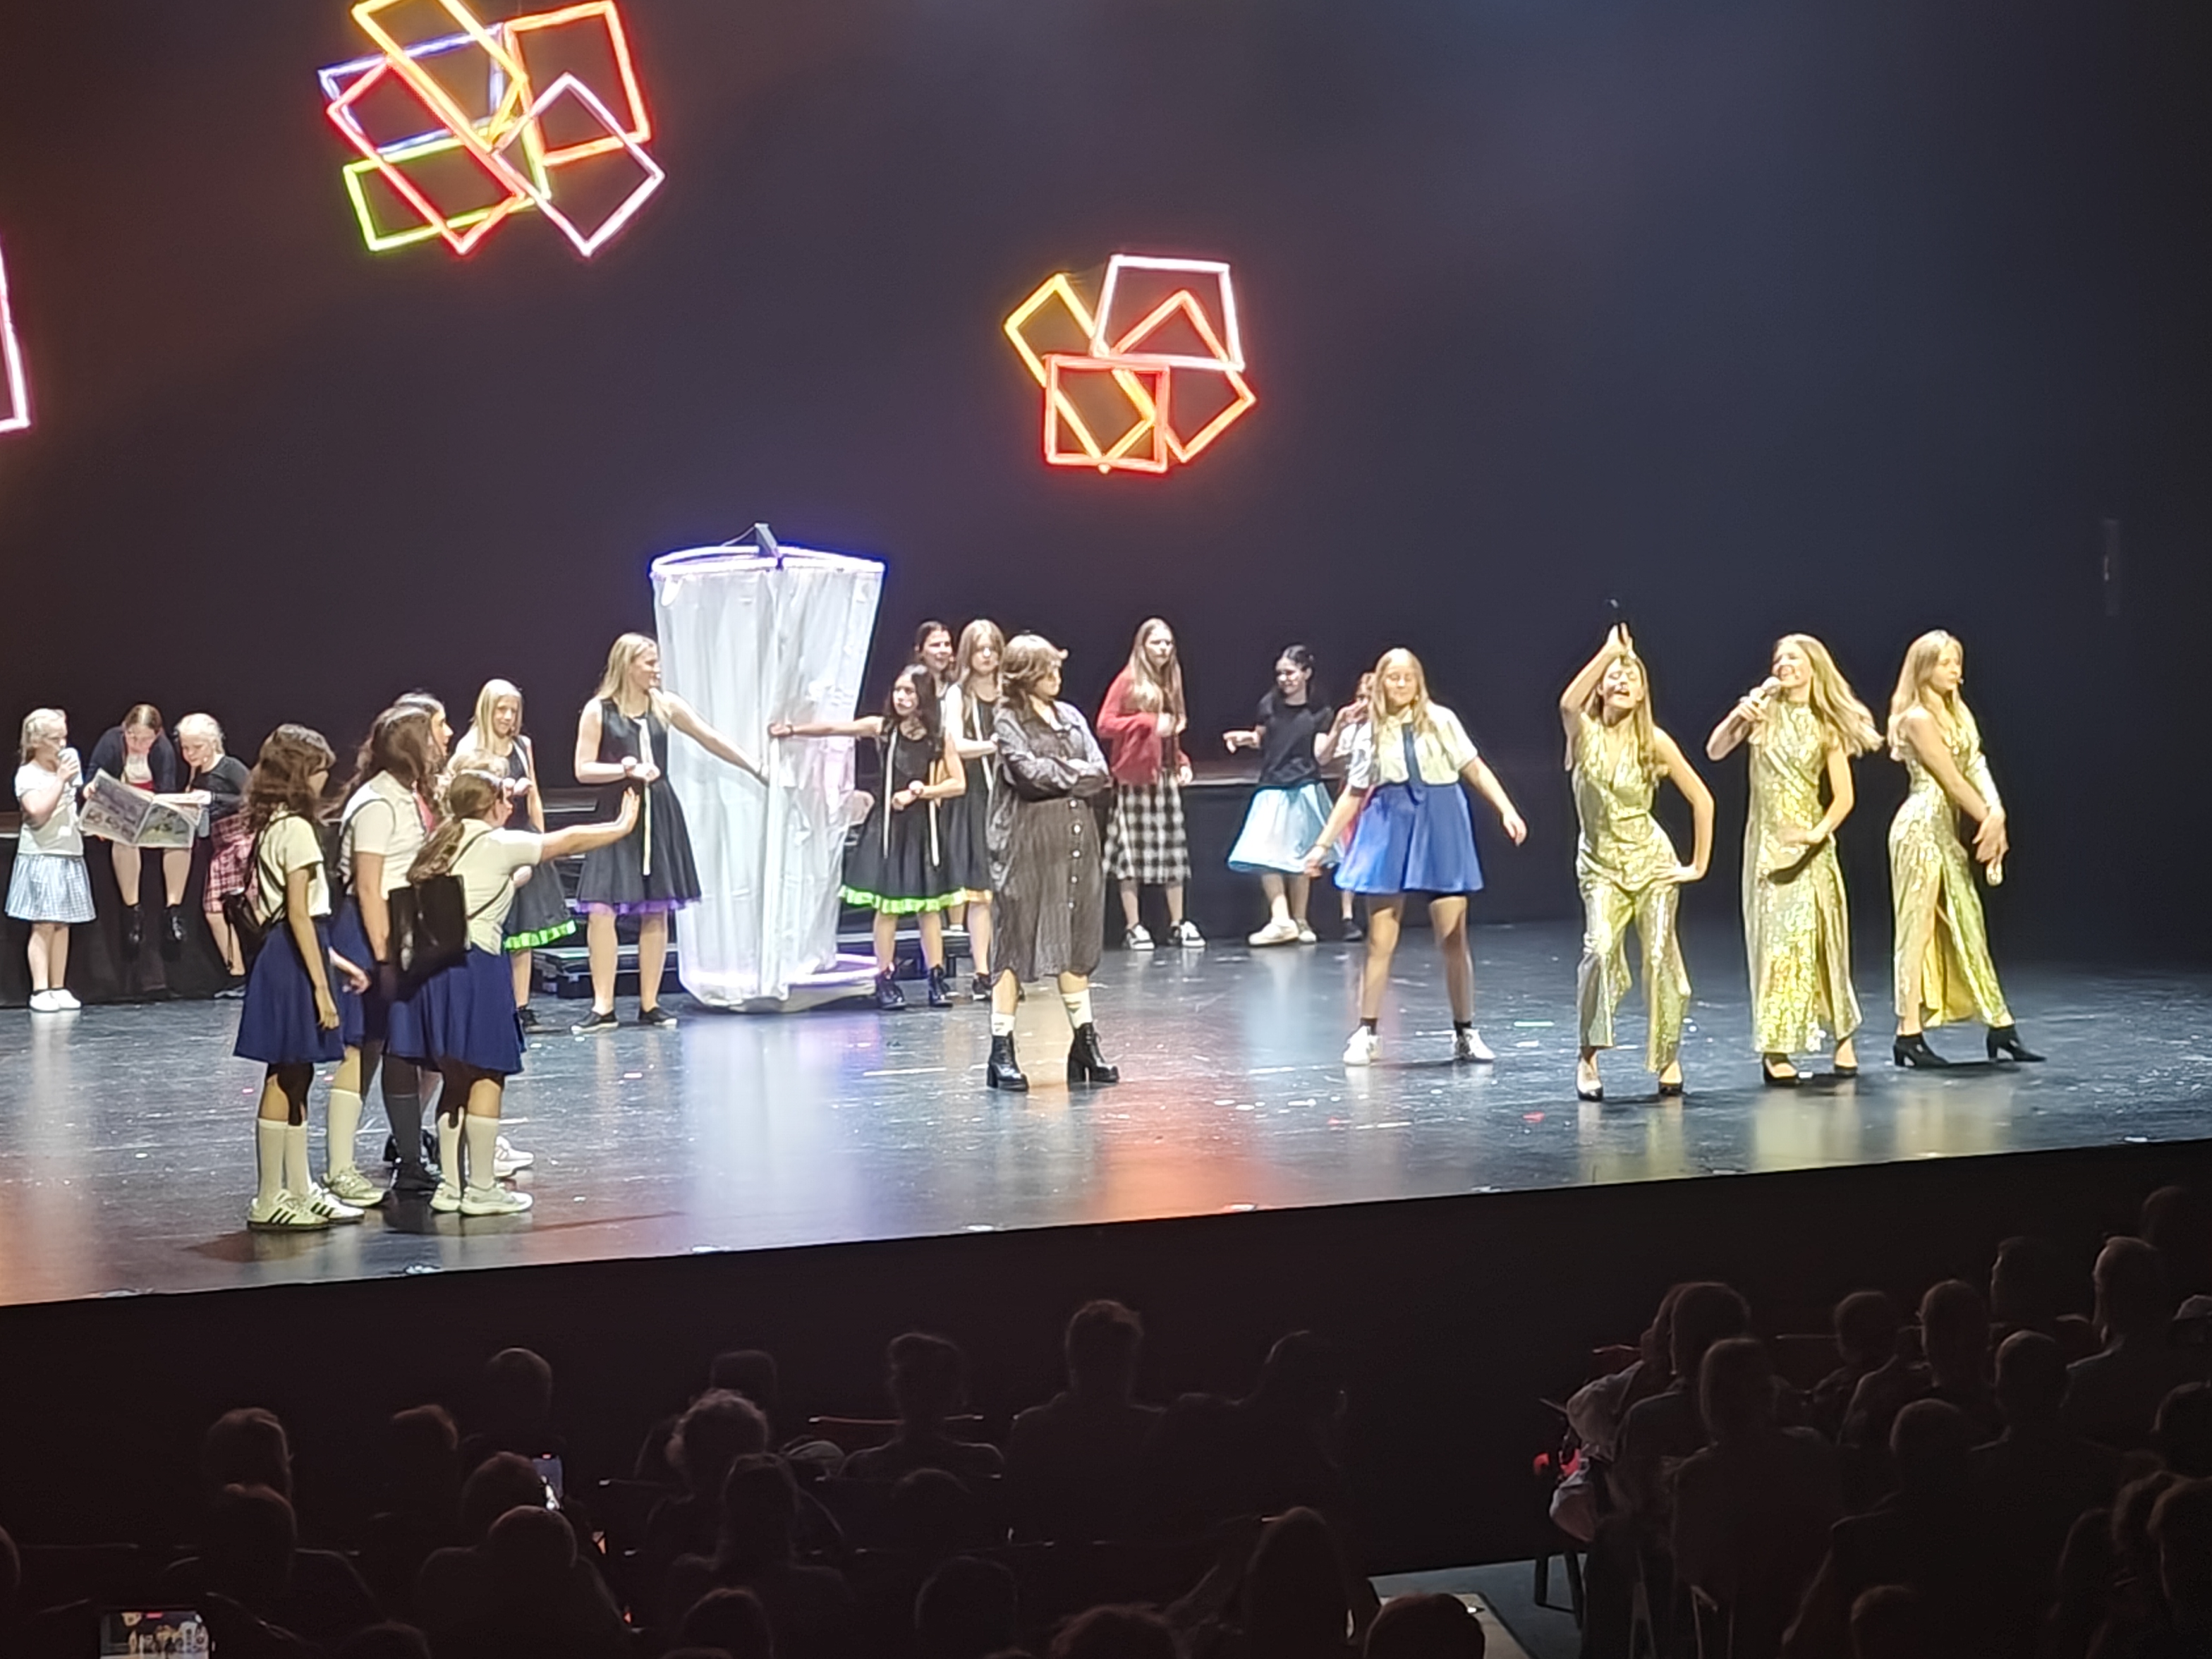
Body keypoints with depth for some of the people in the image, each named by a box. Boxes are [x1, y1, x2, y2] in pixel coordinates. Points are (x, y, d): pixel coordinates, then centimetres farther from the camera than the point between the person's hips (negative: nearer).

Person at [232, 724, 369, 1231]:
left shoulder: (270, 826, 14)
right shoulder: (296, 828, -14)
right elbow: (300, 914, -18)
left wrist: (337, 962, 20)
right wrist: (320, 985, -18)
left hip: (282, 957, 10)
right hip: (293, 963, -10)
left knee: (295, 1077, 13)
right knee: (285, 1079, -4)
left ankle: (300, 1192, 20)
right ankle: (269, 1201, 1)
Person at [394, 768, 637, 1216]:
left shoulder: (442, 842, 15)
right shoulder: (499, 844, -2)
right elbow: (569, 840, 6)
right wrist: (622, 827, 19)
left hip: (431, 964, 8)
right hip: (476, 965, -8)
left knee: (456, 1078, 14)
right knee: (487, 1075, -1)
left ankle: (450, 1186, 17)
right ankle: (482, 1189, 1)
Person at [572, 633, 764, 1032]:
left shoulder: (665, 705, 6)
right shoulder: (598, 711, -2)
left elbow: (711, 740, 11)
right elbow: (583, 770, -3)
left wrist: (756, 769, 12)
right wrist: (626, 770, -16)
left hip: (660, 816, 3)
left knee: (657, 912, 4)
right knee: (601, 909, -11)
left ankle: (650, 1004, 12)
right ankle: (603, 1007, -4)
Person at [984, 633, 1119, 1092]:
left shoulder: (1071, 717, 14)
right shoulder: (1009, 721, -3)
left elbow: (1101, 775, 4)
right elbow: (1028, 773, -17)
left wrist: (1055, 775, -9)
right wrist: (1075, 773, -4)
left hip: (1075, 839, 6)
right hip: (1027, 844, -6)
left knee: (1076, 942, 9)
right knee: (1017, 942, -4)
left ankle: (1085, 1045, 15)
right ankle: (1001, 1051, -1)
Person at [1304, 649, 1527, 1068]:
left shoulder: (1441, 720, 3)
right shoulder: (1370, 733, 7)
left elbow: (1475, 769, 2)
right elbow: (1353, 795, 12)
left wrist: (1508, 811, -7)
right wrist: (1323, 844, 10)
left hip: (1441, 828, -1)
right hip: (1390, 829, 1)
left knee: (1453, 939, 1)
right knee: (1380, 941, 0)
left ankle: (1465, 1034, 12)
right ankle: (1367, 1033, 9)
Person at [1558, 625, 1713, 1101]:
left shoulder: (1653, 741, -6)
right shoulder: (1585, 733, -6)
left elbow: (1701, 799, -1)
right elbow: (1568, 703, -32)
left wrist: (1700, 864, -2)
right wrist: (1609, 651, -31)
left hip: (1652, 861, 1)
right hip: (1600, 864, -1)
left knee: (1660, 956, -3)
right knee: (1601, 950, -21)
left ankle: (1668, 1057, 14)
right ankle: (1588, 1057, -10)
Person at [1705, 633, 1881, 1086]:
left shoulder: (1826, 726, 4)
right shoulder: (1764, 712, 3)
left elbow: (1843, 796, 1)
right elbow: (1715, 751, -8)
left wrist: (1819, 833, -14)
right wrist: (1739, 714, -22)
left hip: (1811, 841, 1)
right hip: (1768, 840, -1)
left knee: (1824, 935, 4)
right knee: (1776, 936, -5)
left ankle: (1842, 1036, 18)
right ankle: (1775, 1048, -3)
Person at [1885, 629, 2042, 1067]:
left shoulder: (1958, 713, 15)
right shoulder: (1917, 719, -11)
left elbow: (1977, 767, 4)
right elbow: (1951, 778, -14)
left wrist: (1996, 813, -12)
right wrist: (1989, 820, -10)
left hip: (1947, 830, 9)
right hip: (1922, 826, -9)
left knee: (1968, 925, 11)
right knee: (1918, 929, -6)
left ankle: (2000, 1028, 16)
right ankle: (1909, 1034, -2)